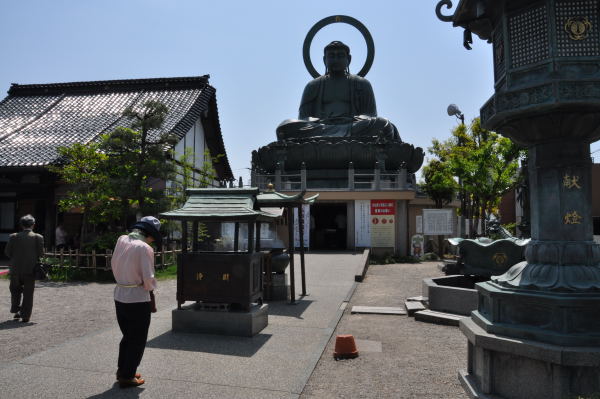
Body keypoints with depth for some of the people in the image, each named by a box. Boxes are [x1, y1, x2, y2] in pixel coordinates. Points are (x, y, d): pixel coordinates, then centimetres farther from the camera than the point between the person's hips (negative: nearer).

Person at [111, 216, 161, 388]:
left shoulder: (121, 240, 2)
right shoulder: (145, 248, -18)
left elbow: (113, 265, 12)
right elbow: (148, 278, -18)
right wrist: (151, 290, 1)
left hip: (119, 296, 7)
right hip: (138, 299, -7)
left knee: (127, 336, 24)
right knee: (137, 340, 9)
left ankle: (122, 370, 34)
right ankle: (127, 377, 17)